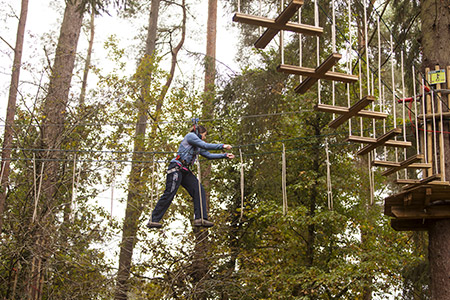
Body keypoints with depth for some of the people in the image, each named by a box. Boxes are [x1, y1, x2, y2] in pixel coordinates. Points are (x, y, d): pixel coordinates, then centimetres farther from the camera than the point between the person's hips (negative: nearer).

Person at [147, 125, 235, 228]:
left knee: (199, 190, -5)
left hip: (185, 171, 10)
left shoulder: (198, 146, 24)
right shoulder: (190, 136, -2)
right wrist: (222, 146, -7)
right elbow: (205, 146, -12)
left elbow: (208, 155, 28)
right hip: (176, 168, -10)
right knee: (169, 194, -14)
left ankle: (200, 219, -11)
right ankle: (153, 220, -12)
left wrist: (225, 155, 25)